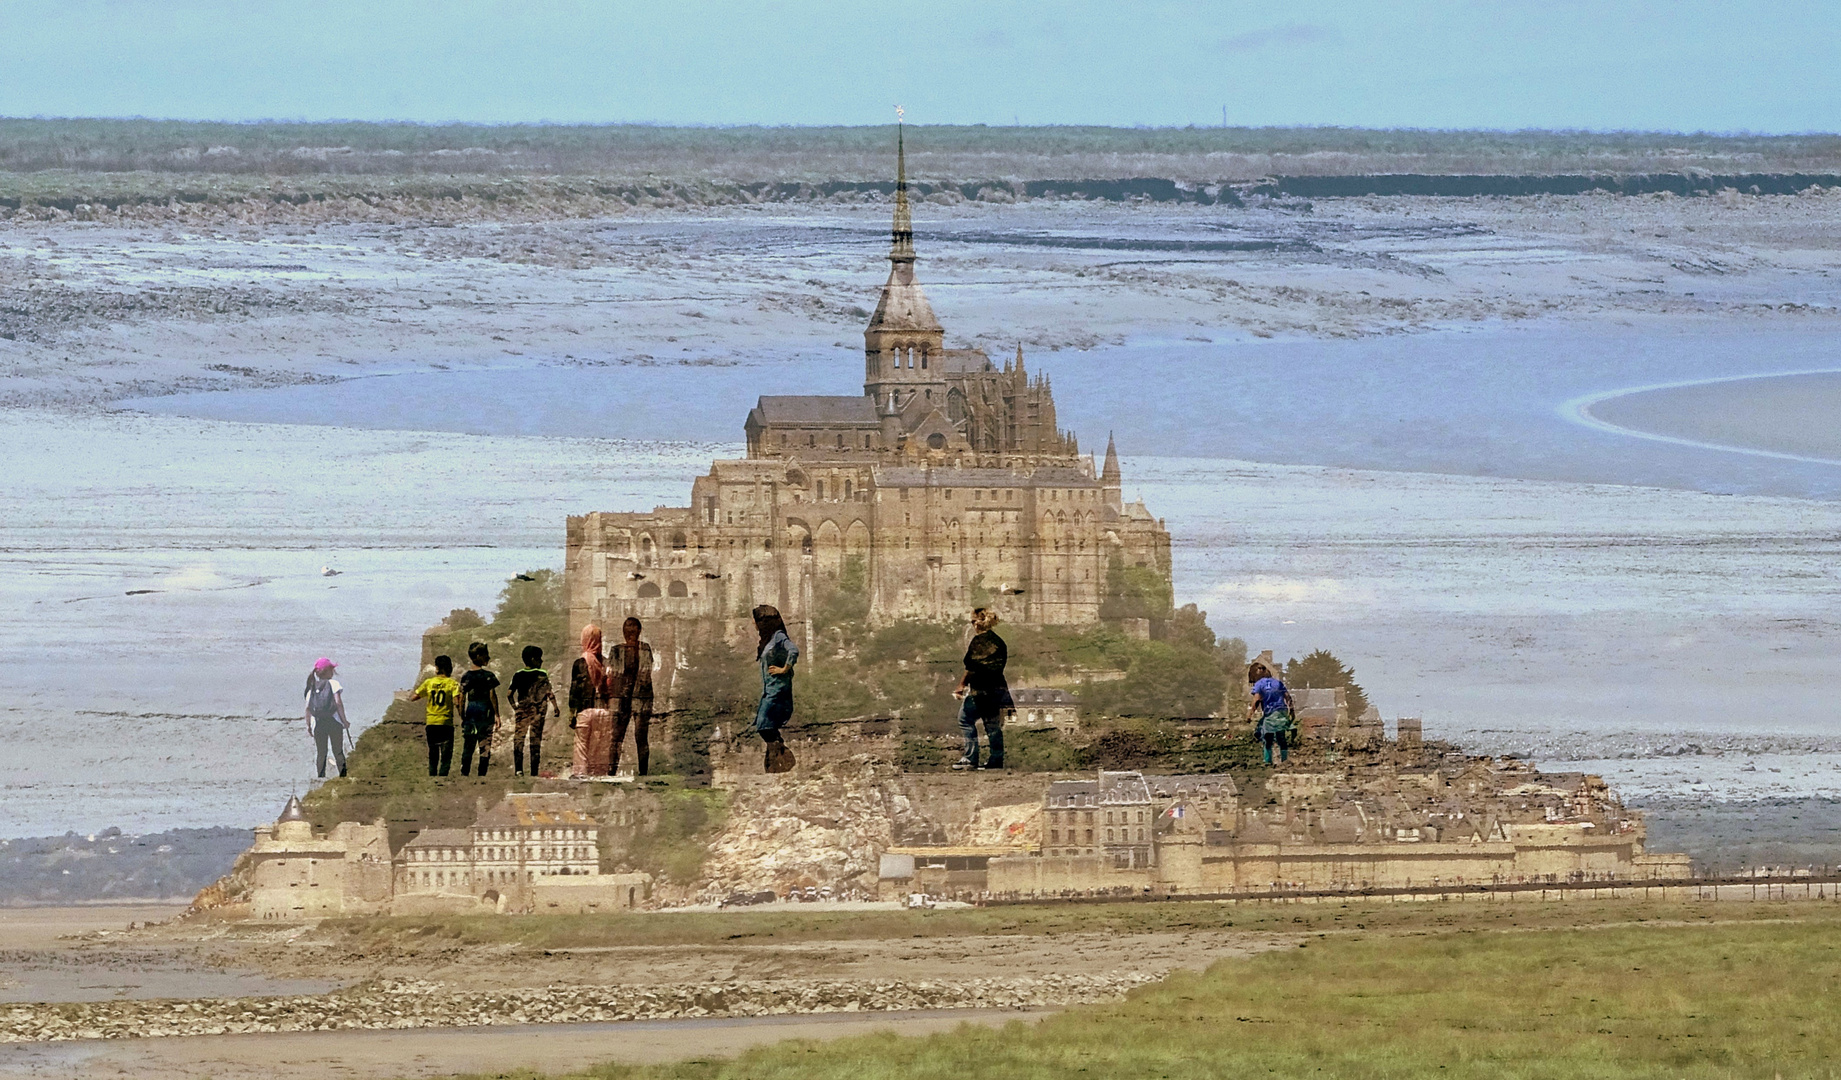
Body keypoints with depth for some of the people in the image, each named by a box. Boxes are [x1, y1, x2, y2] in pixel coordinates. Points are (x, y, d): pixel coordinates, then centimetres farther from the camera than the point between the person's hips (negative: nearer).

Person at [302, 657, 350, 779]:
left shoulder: (312, 688, 8)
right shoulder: (333, 683, -4)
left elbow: (308, 708, 4)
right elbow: (338, 702, -12)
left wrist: (308, 725, 12)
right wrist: (344, 720, -6)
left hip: (317, 724, 3)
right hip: (333, 722, -3)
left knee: (321, 754, 8)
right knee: (338, 752, 5)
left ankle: (321, 776, 3)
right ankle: (343, 774, 2)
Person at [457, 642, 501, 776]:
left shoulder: (466, 676, 4)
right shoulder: (488, 676, -9)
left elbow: (462, 697, 4)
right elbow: (492, 695, -9)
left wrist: (462, 716, 10)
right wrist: (496, 714, -4)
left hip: (470, 710, 4)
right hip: (485, 711, -4)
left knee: (468, 745, 8)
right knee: (485, 746, 1)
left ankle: (464, 773, 6)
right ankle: (482, 774, -3)